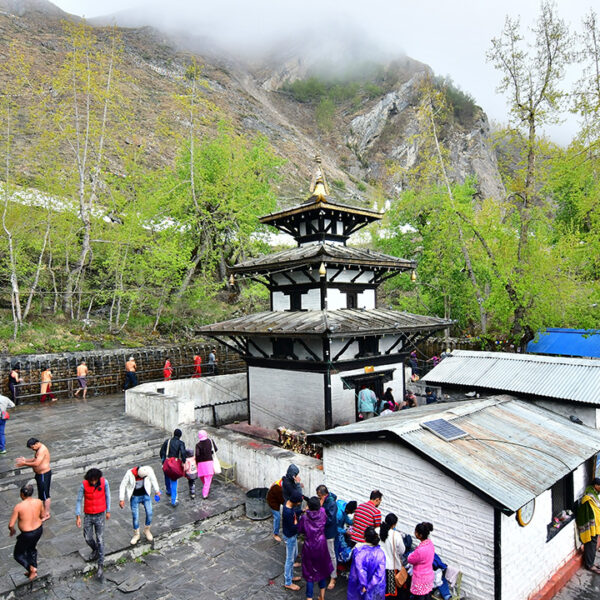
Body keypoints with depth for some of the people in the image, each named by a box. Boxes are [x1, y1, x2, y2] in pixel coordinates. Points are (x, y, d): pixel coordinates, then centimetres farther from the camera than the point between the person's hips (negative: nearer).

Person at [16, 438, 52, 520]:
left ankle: (46, 514, 11)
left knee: (45, 495, 1)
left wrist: (24, 464, -19)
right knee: (41, 493, 22)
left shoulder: (42, 450, -25)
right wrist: (25, 460, 4)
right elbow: (35, 459, 17)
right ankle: (44, 510, 36)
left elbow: (36, 464, -29)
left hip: (44, 475, -10)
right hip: (40, 474, 10)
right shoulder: (39, 449, 8)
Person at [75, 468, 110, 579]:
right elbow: (79, 500, -6)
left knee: (100, 540, 0)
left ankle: (100, 566, 8)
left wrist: (108, 511, 6)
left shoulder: (104, 482, -17)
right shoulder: (84, 485, -18)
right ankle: (95, 550, 44)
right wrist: (78, 516, -8)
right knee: (88, 538, 10)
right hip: (88, 515, 1)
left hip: (100, 515, -1)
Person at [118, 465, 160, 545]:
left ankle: (147, 530, 21)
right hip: (134, 497, -1)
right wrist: (121, 499, -9)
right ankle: (136, 534, 26)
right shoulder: (129, 474, -26)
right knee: (135, 517, 1)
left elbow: (153, 479, 0)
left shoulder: (149, 470, -21)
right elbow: (123, 485, -11)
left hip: (146, 495, 1)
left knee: (149, 513, -6)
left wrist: (157, 491, 7)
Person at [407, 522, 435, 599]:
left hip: (421, 578, -7)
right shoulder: (430, 543, -11)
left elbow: (410, 559, -18)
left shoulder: (420, 550, -36)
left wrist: (412, 553, -1)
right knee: (427, 595, 23)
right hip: (429, 575, 7)